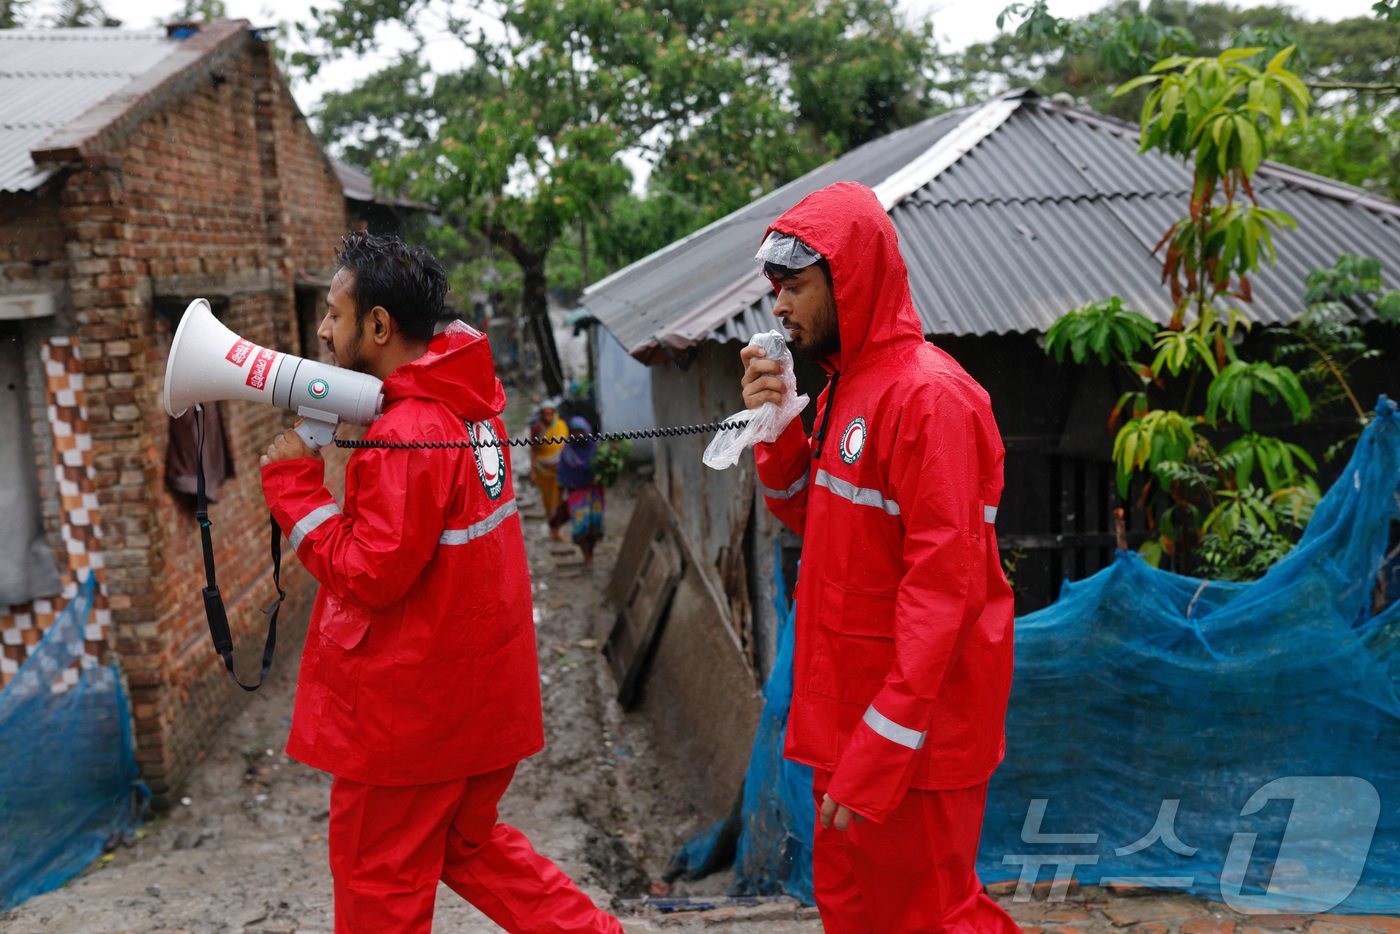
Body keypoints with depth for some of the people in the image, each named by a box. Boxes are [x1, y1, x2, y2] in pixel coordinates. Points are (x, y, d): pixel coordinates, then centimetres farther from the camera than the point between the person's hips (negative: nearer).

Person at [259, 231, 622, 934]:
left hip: (410, 709, -9)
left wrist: (294, 483, -14)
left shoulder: (406, 437, -24)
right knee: (469, 843, 25)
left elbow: (370, 575, -22)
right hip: (483, 690, 9)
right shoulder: (470, 399, 4)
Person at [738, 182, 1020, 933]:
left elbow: (945, 584, -24)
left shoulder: (929, 395, -20)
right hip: (848, 700, 9)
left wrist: (882, 748, -25)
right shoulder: (847, 382, 10)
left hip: (911, 723, -9)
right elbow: (810, 515, 15)